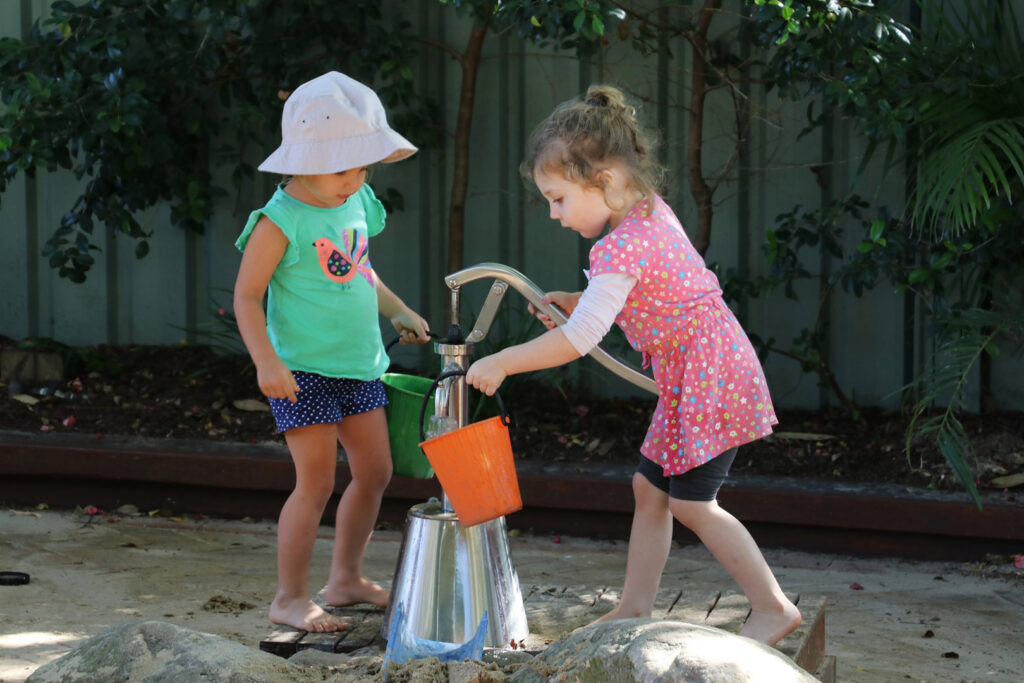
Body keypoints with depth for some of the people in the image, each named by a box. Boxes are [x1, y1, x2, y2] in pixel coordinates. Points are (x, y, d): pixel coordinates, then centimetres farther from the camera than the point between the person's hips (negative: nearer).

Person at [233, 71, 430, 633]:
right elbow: (247, 296, -14)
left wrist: (399, 313, 22)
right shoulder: (281, 222, -16)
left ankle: (345, 578, 28)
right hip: (303, 369, -8)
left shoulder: (357, 204, 7)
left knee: (374, 471, 11)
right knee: (317, 480, -6)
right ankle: (290, 598, 7)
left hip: (359, 364, 8)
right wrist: (266, 361, -23)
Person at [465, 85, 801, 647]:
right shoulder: (651, 212, 7)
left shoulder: (621, 248, -24)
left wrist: (501, 363, -22)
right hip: (688, 380, 10)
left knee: (691, 503, -5)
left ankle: (774, 608, 3)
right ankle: (636, 606, 21)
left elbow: (580, 339, -29)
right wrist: (575, 301, 11)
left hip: (708, 378, -10)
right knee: (649, 487, 13)